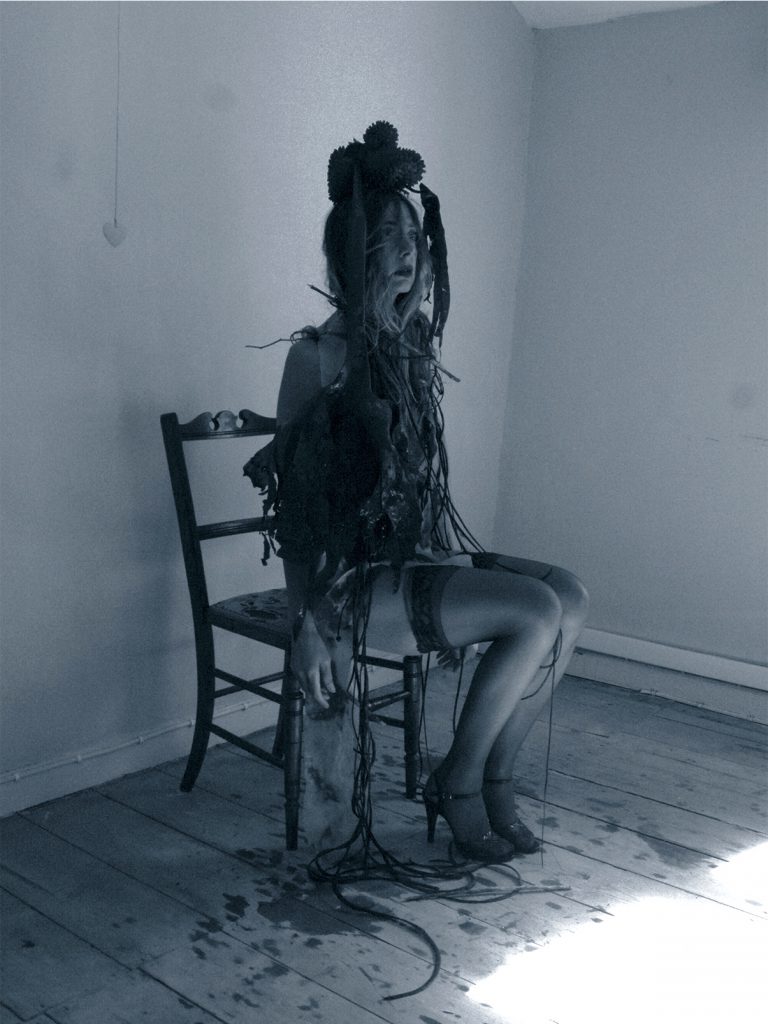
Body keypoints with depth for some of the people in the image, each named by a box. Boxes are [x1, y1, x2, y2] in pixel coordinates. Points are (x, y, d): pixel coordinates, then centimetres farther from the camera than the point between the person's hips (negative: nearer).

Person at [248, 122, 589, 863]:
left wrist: (458, 554, 6)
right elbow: (294, 498, -13)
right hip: (356, 574, -7)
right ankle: (457, 785, -1)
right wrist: (309, 622, -17)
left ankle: (494, 780, 3)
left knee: (568, 598, -8)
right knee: (536, 612, -20)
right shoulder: (319, 355, -11)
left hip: (417, 555, 7)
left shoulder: (411, 347, 11)